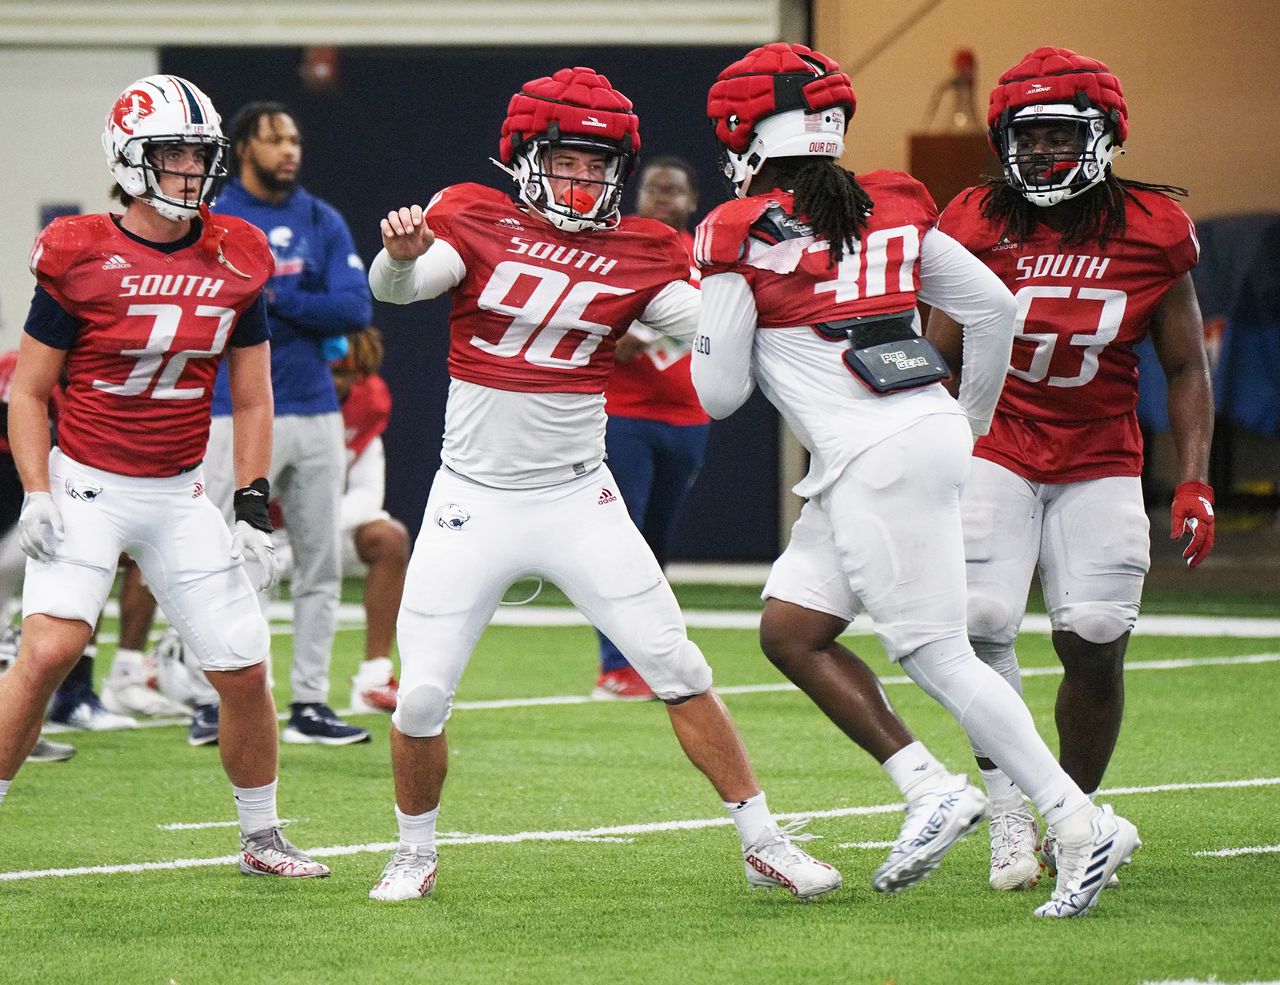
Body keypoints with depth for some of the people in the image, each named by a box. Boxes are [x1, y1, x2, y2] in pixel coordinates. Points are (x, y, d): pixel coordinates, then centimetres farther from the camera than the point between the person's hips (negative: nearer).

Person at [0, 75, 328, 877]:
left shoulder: (235, 261, 1)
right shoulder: (83, 258, -10)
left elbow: (253, 399, 9)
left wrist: (254, 509, 3)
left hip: (180, 494, 4)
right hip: (86, 485, -4)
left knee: (245, 670, 3)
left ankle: (262, 838, 24)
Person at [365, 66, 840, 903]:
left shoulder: (639, 254, 1)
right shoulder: (475, 221, -3)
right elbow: (398, 289, -20)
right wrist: (402, 253, -43)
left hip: (578, 497, 1)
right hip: (474, 500, -1)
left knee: (678, 667, -3)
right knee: (422, 698, -3)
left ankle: (763, 842, 6)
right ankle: (416, 855, 21)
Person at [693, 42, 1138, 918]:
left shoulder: (744, 235, -6)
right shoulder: (889, 208, 12)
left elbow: (719, 393, -1)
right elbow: (994, 309, 16)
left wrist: (708, 318, 20)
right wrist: (975, 417, 32)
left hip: (874, 460, -8)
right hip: (930, 433, 8)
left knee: (938, 657, -4)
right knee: (789, 631, 14)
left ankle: (1083, 825, -7)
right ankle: (930, 786, 6)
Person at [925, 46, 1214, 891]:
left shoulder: (1154, 231, -3)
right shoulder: (979, 225, -5)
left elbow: (1186, 367, 7)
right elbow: (940, 359, 2)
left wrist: (1195, 481, -1)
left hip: (1100, 464, 1)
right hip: (994, 452, -1)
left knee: (1096, 645, -7)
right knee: (982, 626, -17)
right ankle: (1010, 817, -4)